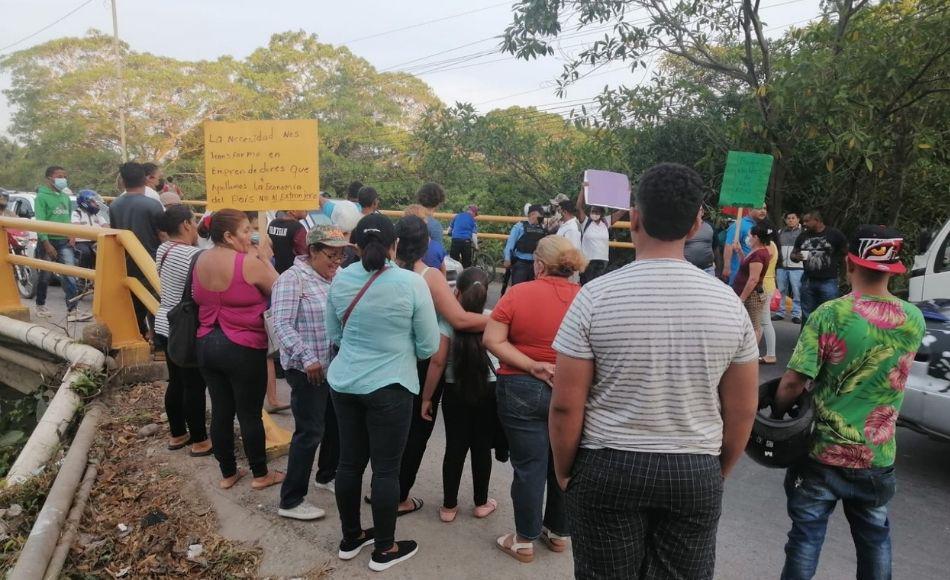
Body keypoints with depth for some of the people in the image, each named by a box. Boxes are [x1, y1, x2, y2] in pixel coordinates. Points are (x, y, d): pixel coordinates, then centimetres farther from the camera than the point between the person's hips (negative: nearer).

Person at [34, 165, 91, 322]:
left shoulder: (65, 197, 11)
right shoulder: (42, 197, -8)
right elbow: (40, 222, -14)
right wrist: (46, 243, -19)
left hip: (64, 241, 4)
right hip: (48, 240, -4)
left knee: (69, 275, -7)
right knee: (45, 275, 9)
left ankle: (72, 309, -13)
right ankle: (40, 305, 27)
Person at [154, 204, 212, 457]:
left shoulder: (163, 250, 6)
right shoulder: (194, 255, -22)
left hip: (165, 326, 9)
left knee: (176, 382, 18)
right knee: (194, 386, 1)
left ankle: (177, 434, 30)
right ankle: (200, 441, 12)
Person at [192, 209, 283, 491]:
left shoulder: (201, 260, 4)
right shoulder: (249, 263, -18)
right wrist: (265, 260, 1)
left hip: (207, 345, 7)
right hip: (243, 348, -7)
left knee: (221, 412, 14)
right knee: (250, 414, 6)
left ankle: (228, 473, 26)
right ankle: (261, 474, 20)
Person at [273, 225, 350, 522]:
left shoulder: (338, 276, 7)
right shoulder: (292, 279, -13)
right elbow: (282, 325, -19)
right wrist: (307, 358, -26)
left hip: (337, 365, 7)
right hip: (309, 370, -7)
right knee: (310, 432, -1)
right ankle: (291, 500, 12)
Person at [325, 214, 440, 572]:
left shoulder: (340, 280, -2)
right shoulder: (412, 283, -15)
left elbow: (333, 335, 10)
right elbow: (429, 346, -8)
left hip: (343, 383, 5)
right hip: (389, 387, -5)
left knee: (350, 461, 17)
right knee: (386, 468, 8)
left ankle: (350, 538, 35)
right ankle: (384, 550, 24)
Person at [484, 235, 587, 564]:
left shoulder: (518, 293, -10)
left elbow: (493, 340, -14)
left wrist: (532, 366, -16)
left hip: (522, 390, -2)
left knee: (529, 466, 7)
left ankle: (525, 541, 20)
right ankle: (558, 533, 33)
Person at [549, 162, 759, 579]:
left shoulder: (597, 296, -13)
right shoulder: (728, 302, -5)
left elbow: (566, 405, -11)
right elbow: (742, 411, 3)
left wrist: (564, 471, 5)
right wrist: (719, 472, 18)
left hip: (609, 468, -2)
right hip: (696, 473, 2)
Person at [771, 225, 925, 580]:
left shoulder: (828, 315, -19)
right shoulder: (915, 321, -5)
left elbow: (793, 383, -20)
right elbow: (888, 371, 10)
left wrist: (777, 414, -3)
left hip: (823, 451, -4)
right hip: (878, 456, 4)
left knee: (807, 534, 8)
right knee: (874, 537, 23)